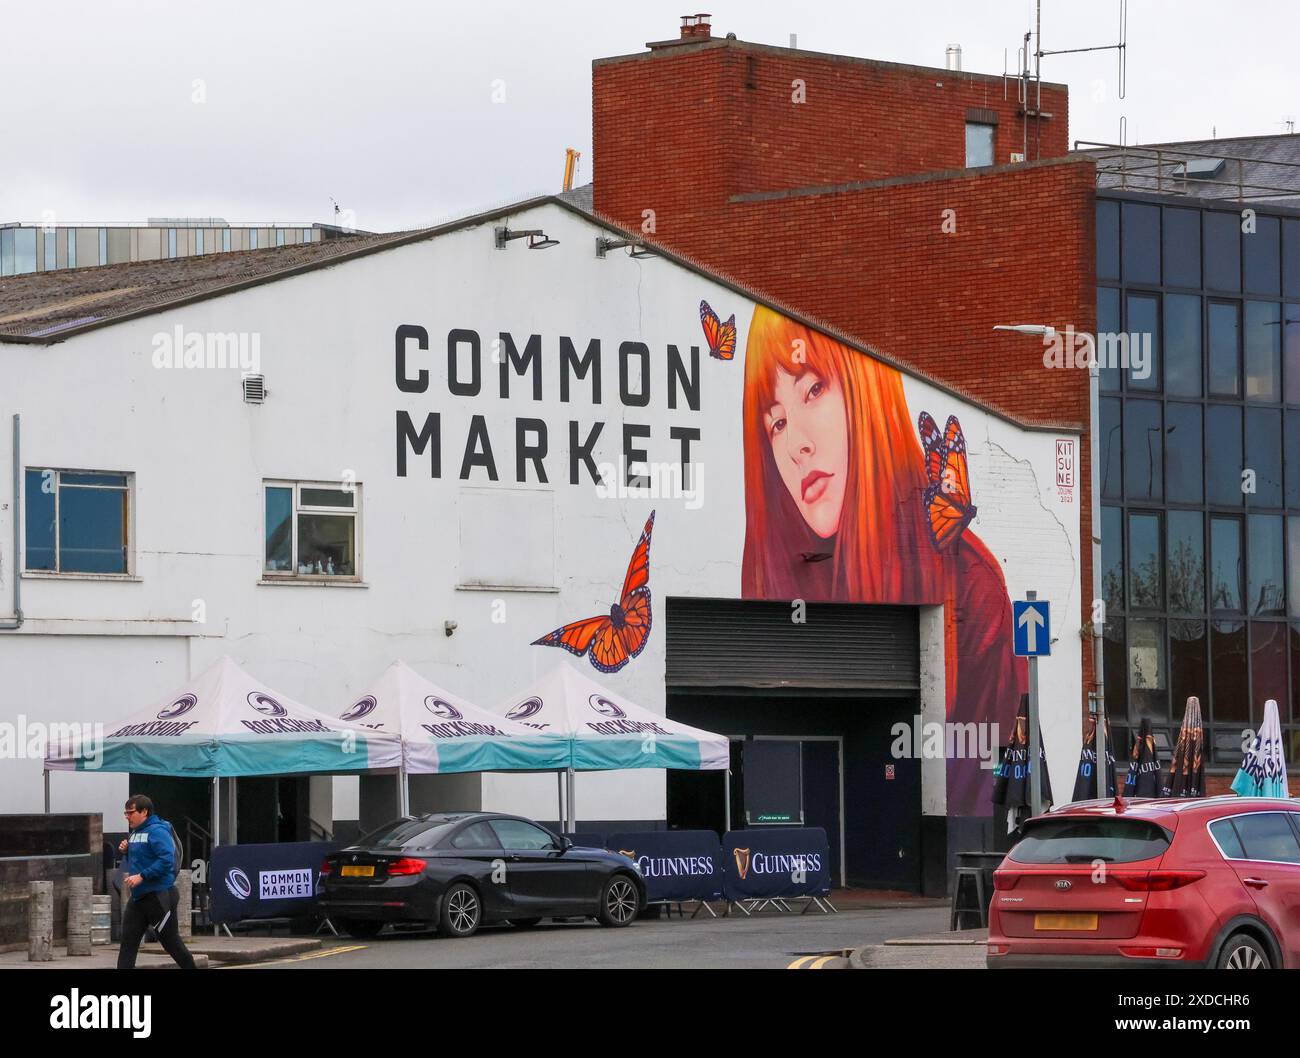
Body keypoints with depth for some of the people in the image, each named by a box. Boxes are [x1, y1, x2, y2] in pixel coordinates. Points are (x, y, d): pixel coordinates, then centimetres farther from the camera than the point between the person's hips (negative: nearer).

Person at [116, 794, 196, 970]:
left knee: (171, 942, 1)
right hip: (138, 897, 9)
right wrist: (126, 850, 4)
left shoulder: (157, 831, -16)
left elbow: (167, 860, -26)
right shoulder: (134, 833, 13)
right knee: (128, 942, 3)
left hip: (159, 896, -9)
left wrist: (142, 876, -27)